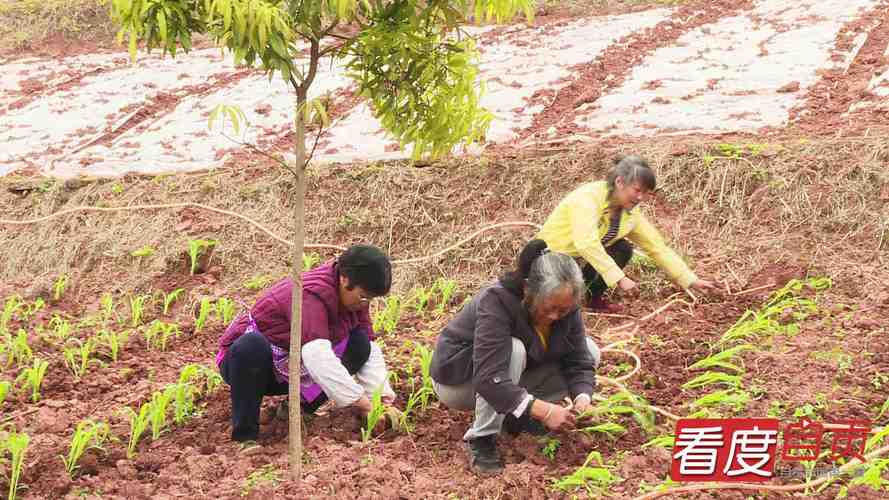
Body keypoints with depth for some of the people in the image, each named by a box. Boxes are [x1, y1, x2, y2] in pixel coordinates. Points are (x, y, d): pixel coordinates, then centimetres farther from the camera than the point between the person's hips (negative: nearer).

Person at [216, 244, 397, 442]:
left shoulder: (353, 294, -5)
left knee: (361, 343, -11)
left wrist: (382, 396, -17)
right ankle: (244, 435, -29)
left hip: (290, 370, 7)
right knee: (251, 345, -43)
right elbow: (317, 355, -44)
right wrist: (357, 399, -44)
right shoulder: (312, 295, -32)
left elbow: (371, 349, -3)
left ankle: (302, 406, -3)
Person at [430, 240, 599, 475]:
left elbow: (580, 363, -11)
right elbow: (489, 380, -42)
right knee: (512, 350, -37)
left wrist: (583, 398, -33)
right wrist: (542, 410, -48)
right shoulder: (496, 302, -35)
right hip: (457, 380, -6)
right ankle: (481, 440, -24)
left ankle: (516, 418, -1)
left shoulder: (565, 306, -16)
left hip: (511, 377, 7)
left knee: (590, 350, -7)